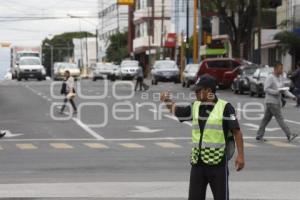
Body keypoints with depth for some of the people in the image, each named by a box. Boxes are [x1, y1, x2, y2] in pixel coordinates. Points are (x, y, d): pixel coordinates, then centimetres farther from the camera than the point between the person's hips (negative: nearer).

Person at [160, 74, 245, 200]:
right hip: (198, 162, 5)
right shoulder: (195, 107, 7)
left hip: (218, 162, -5)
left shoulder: (225, 107, -9)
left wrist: (240, 155, -14)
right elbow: (176, 111, 21)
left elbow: (237, 132, -9)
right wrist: (168, 101, 1)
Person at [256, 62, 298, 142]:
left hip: (277, 102, 8)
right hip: (271, 102, -8)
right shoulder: (270, 78, -12)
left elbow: (284, 90, 17)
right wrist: (277, 92, -24)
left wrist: (292, 96, 5)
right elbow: (266, 89, -17)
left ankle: (259, 136, 15)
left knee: (266, 119, 11)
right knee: (280, 118, -9)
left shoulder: (281, 77, 13)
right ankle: (289, 136, -12)